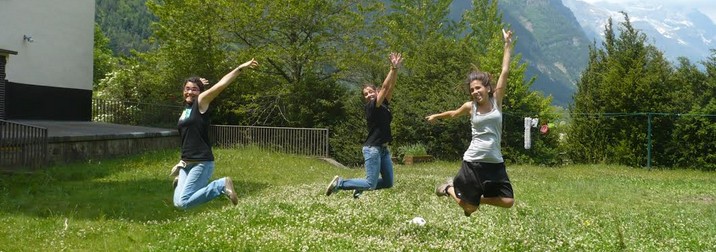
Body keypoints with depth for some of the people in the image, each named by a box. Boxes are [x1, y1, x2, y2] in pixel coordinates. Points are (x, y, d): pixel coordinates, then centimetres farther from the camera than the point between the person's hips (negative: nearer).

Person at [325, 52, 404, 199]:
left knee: (388, 183, 7)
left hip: (384, 149, 8)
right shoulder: (370, 107, -11)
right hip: (372, 149, -8)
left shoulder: (384, 105, 9)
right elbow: (385, 87, -18)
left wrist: (396, 69, -10)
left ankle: (359, 188, 21)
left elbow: (391, 87, 0)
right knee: (371, 184, -10)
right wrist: (393, 68, -19)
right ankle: (339, 183, 4)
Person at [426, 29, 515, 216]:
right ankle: (449, 188, 33)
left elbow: (505, 72, -3)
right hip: (473, 161, -2)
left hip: (495, 162, 2)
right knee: (467, 206, 2)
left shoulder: (497, 101, 2)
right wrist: (437, 116, 37)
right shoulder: (470, 107, 2)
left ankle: (479, 198, 19)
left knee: (508, 202, -6)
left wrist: (508, 45, -4)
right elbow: (454, 114, 24)